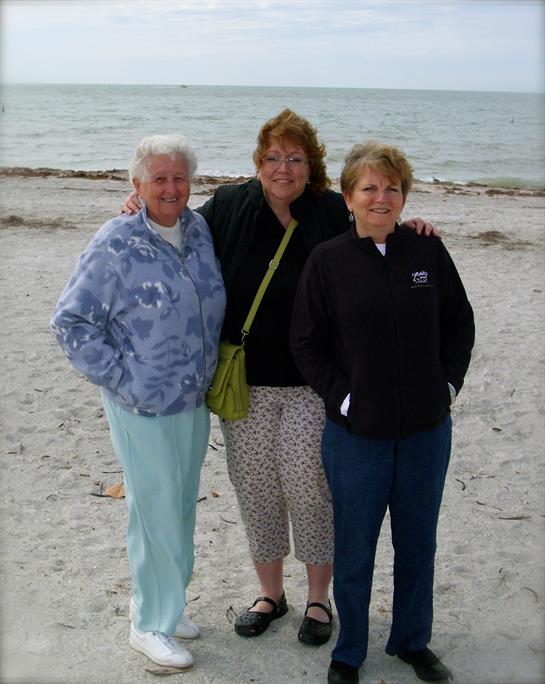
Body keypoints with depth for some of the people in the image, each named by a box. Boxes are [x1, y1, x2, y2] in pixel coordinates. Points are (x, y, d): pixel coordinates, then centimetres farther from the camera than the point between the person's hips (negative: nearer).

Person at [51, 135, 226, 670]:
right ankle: (150, 624, 22)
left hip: (195, 403, 6)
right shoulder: (115, 244, -15)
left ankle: (167, 603, 38)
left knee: (182, 506, 18)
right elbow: (71, 322, -12)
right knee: (156, 511, 3)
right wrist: (120, 377, -15)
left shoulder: (199, 230, 3)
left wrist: (210, 370, 12)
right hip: (144, 409, -6)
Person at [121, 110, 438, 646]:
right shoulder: (228, 207, 3)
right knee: (254, 487, 11)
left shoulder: (335, 214, -3)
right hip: (245, 381, 3)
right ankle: (270, 593, 33)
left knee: (310, 488, 2)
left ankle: (318, 598, 25)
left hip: (312, 384, -2)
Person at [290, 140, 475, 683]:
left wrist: (448, 384, 2)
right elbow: (306, 343, -2)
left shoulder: (428, 251, 0)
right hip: (356, 432, -2)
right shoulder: (327, 261, -6)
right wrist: (341, 396, -9)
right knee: (354, 550, 10)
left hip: (426, 429, 2)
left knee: (417, 543, 16)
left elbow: (460, 323, 9)